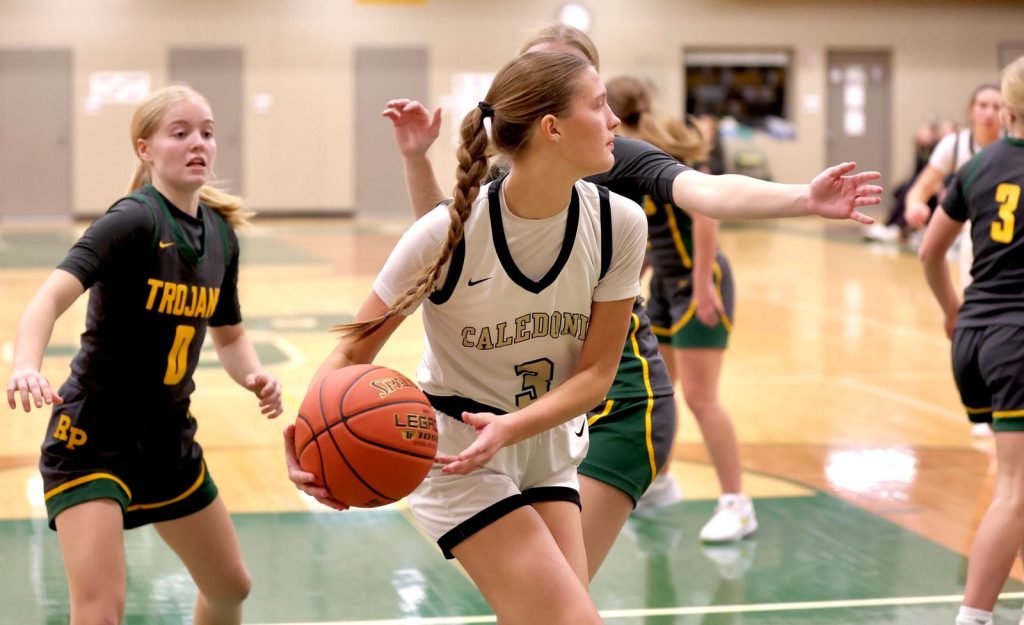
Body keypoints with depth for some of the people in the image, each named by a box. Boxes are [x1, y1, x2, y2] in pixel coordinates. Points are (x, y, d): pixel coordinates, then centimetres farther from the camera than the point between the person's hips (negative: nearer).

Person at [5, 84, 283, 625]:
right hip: (94, 433, -7)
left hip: (169, 437, 8)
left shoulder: (221, 235, 3)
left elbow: (229, 336, 16)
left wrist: (256, 377, -6)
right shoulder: (135, 219, -18)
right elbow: (51, 296, -32)